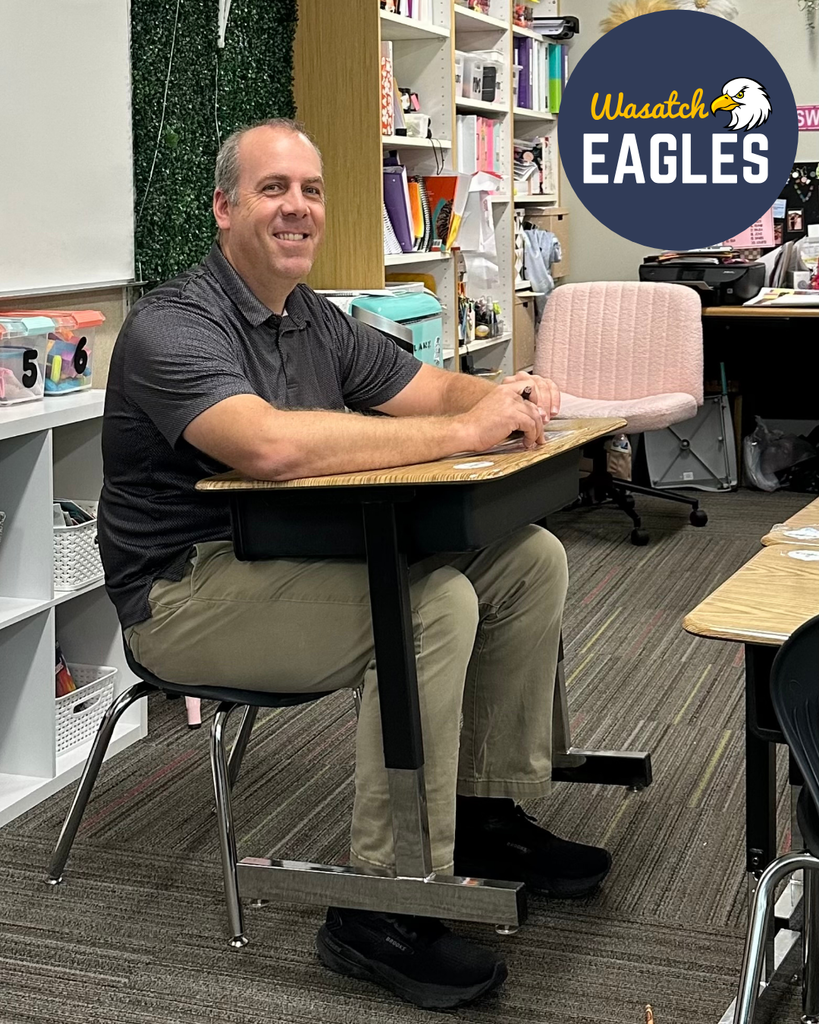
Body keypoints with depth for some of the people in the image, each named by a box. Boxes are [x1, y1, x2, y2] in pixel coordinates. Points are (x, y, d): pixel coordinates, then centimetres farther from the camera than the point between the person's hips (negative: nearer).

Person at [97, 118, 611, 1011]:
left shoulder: (316, 322, 11)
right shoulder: (172, 326, -17)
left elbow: (433, 387, 13)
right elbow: (272, 445, -35)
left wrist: (512, 397, -12)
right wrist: (464, 430, -30)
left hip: (297, 559, 9)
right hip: (187, 592, -9)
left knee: (530, 559, 1)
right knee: (432, 603, -30)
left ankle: (486, 811, 12)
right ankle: (381, 909, -22)